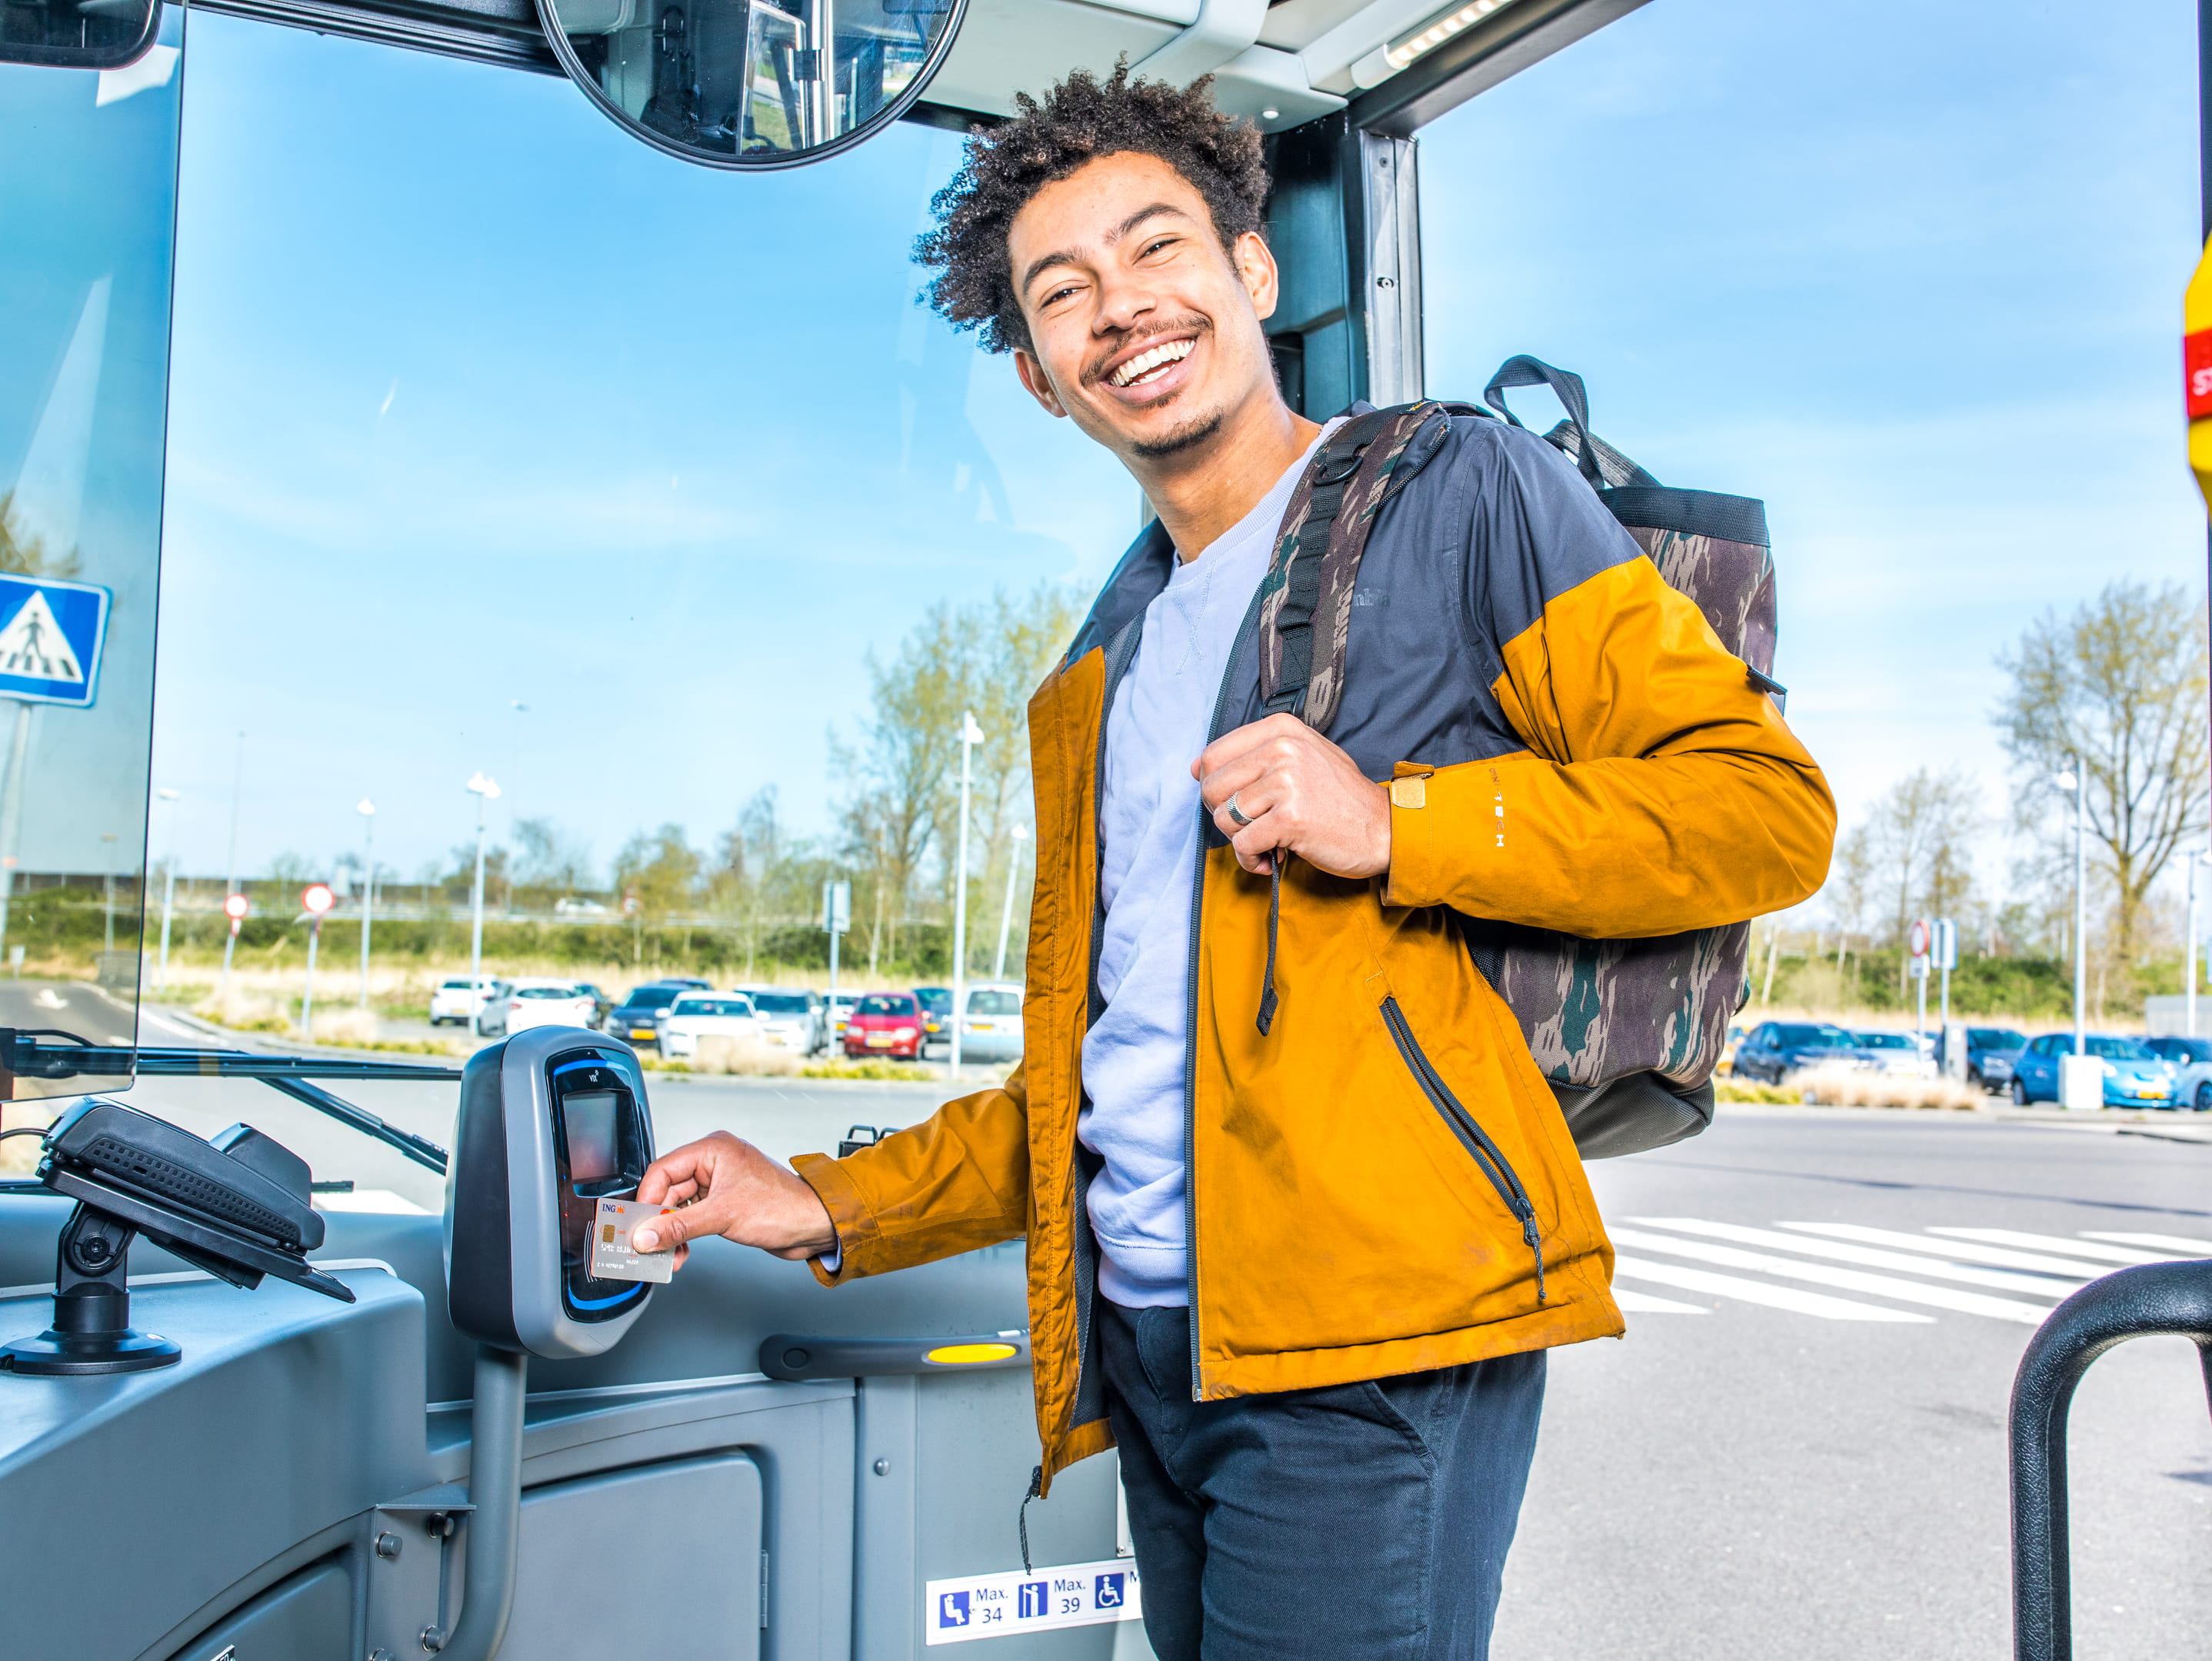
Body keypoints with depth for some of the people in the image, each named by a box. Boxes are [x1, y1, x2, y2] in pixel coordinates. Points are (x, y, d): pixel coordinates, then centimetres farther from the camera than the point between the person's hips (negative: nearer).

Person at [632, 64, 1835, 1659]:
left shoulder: (1463, 492, 2)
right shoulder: (1104, 671, 21)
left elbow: (1769, 805, -4)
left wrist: (1399, 825, -15)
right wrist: (832, 1210, 16)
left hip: (1365, 1340, -6)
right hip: (1146, 1347, 6)